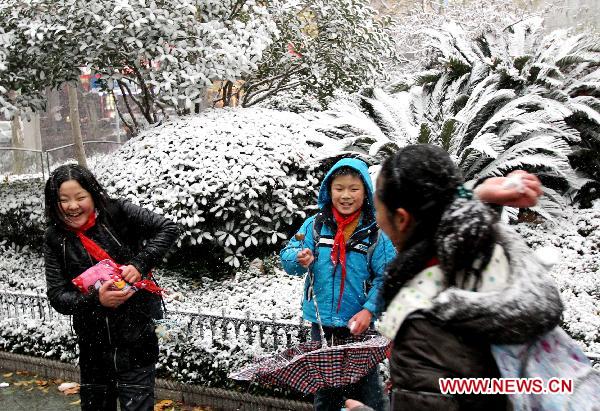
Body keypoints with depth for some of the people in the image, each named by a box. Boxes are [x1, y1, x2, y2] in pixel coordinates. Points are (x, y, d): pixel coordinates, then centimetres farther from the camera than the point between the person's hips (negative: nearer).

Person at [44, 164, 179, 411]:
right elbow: (57, 296, -4)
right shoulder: (56, 240, 1)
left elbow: (167, 229, -9)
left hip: (136, 339, -3)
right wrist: (96, 300, -22)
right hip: (93, 346, 4)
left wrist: (139, 264, -20)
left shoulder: (117, 213, -7)